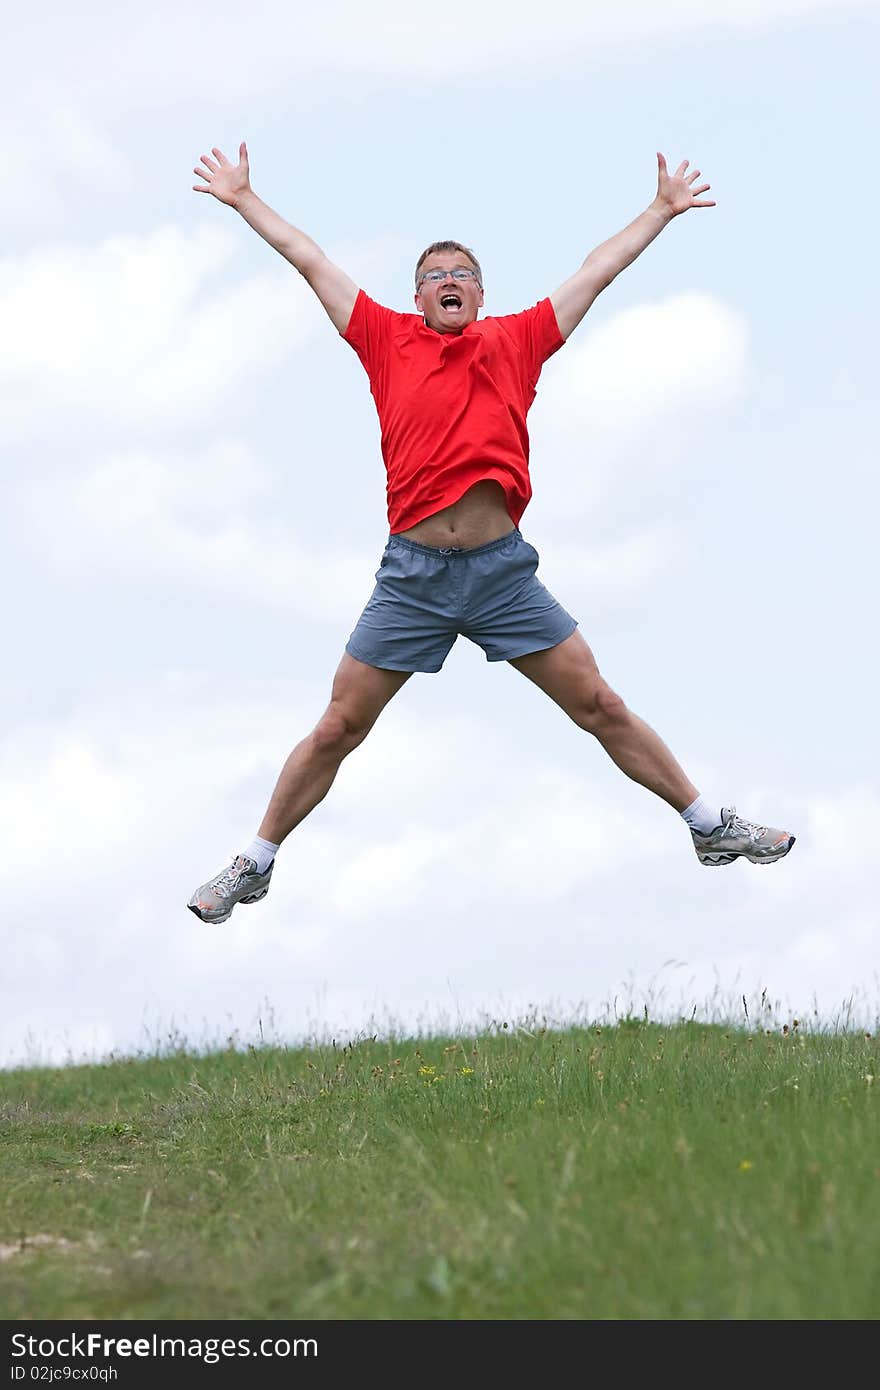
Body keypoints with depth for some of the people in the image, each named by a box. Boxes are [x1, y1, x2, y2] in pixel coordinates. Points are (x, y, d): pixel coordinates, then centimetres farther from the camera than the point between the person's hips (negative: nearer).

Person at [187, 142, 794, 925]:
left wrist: (663, 209, 25)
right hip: (412, 575, -1)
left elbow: (597, 272, 19)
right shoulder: (389, 342, 8)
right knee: (336, 731, 3)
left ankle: (711, 827, 16)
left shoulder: (515, 342, 10)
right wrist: (244, 200, 20)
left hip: (503, 572, 1)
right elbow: (310, 261, 15)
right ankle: (255, 866, 16)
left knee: (601, 707, 5)